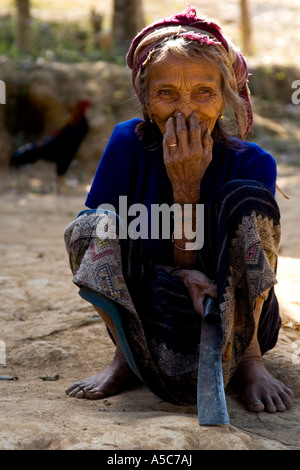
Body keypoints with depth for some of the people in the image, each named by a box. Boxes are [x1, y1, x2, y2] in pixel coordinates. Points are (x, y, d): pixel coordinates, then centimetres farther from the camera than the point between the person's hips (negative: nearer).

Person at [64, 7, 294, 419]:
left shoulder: (251, 163, -14)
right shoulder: (129, 143, -10)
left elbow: (193, 263, -16)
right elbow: (101, 234, -13)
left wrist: (188, 187, -28)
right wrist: (179, 275, -27)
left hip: (236, 314, 0)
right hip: (142, 312, 1)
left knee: (247, 198, -25)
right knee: (85, 228, -25)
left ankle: (248, 359, -16)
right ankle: (128, 356, -10)